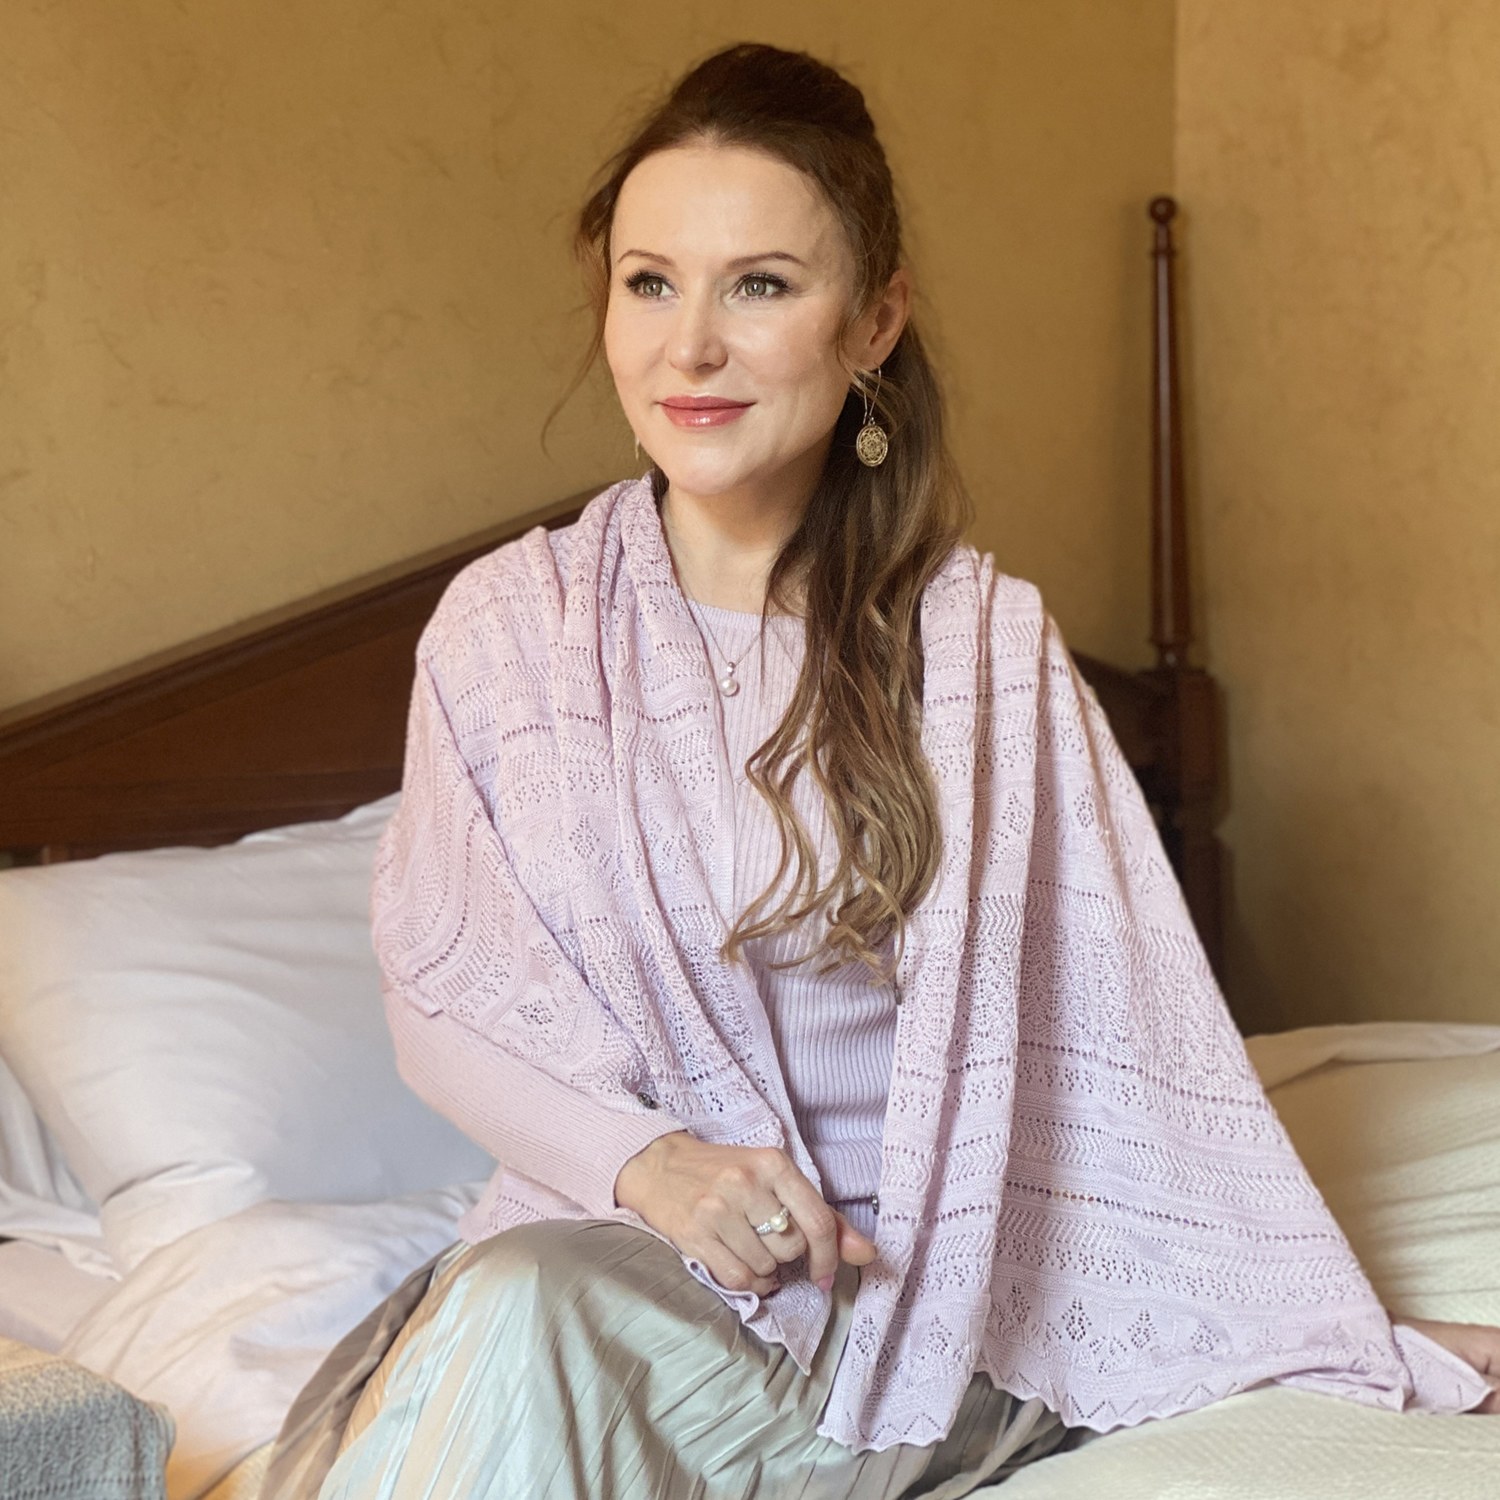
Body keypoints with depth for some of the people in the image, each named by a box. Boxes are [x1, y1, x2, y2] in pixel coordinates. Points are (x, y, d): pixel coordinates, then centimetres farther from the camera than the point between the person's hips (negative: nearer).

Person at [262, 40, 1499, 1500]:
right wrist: (643, 1159, -17)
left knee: (524, 1322, -31)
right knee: (508, 1311, -34)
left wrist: (1355, 1343, 4)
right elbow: (438, 995, 2)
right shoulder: (506, 623, 2)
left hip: (910, 1284, -1)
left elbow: (1124, 1022, 2)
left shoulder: (985, 644, -1)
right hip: (596, 1236, 2)